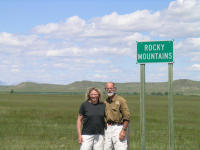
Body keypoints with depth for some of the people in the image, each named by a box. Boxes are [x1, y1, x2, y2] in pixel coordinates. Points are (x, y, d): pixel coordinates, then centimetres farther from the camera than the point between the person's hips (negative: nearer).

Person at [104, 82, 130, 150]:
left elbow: (127, 117, -10)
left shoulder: (120, 100, -6)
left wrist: (123, 130, -18)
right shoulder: (105, 102, 13)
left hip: (118, 128, -6)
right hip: (108, 128, 6)